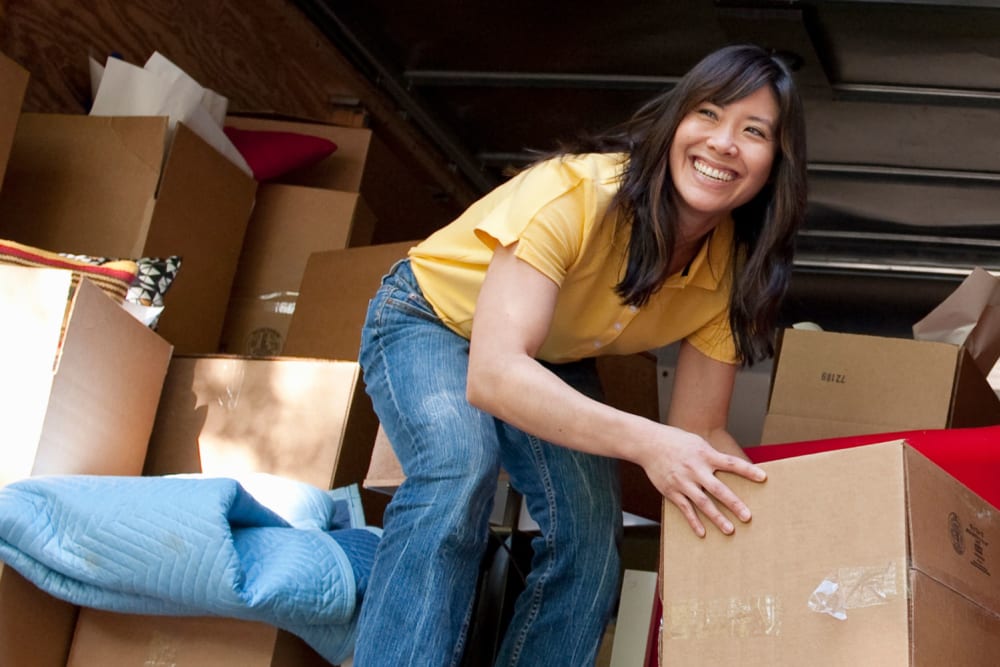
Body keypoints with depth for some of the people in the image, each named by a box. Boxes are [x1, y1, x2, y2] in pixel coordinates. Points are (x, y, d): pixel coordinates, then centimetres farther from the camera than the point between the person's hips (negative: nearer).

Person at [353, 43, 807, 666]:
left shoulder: (731, 268, -18)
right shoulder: (576, 193, -36)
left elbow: (700, 432, -10)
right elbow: (493, 375, -44)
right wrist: (644, 441, -54)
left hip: (554, 364, 5)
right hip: (433, 322, -5)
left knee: (590, 528, -17)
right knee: (460, 466, -33)